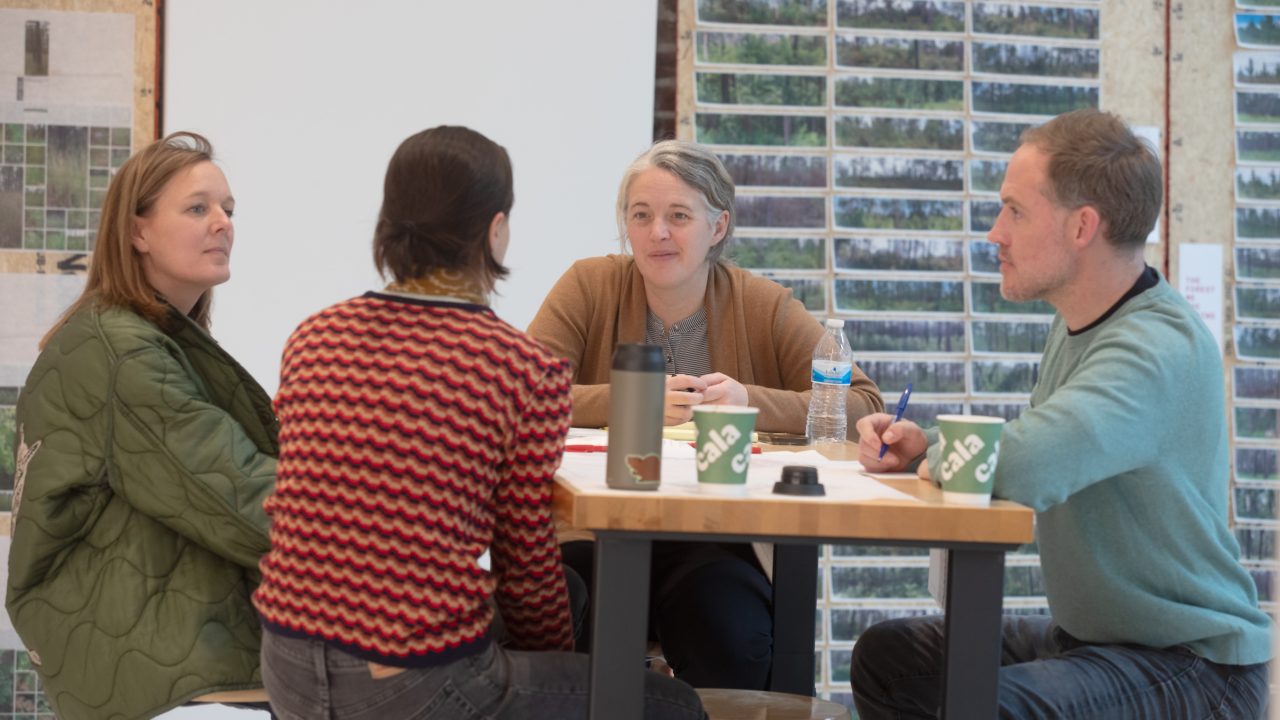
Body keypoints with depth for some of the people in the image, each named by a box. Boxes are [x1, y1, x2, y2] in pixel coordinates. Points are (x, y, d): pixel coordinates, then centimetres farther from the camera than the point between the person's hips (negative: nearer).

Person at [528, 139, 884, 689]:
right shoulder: (590, 287, 2)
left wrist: (752, 403, -20)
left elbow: (864, 406, -6)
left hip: (720, 543, 0)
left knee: (731, 635, -29)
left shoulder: (764, 307, 2)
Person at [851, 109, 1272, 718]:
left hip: (1193, 665, -10)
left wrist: (941, 456, -18)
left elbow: (1022, 467, -41)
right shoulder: (1078, 323, 7)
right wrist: (922, 446, -4)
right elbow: (1038, 452, 14)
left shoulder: (1160, 349, -27)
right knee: (886, 656, 8)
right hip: (1090, 633, 10)